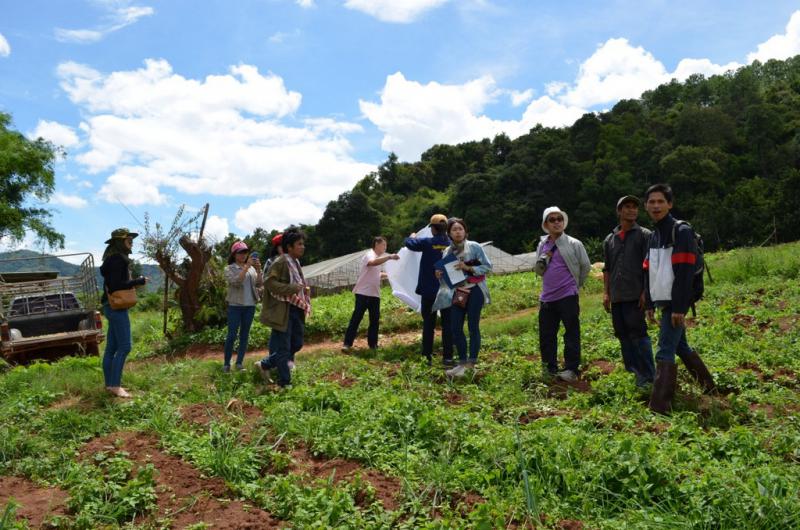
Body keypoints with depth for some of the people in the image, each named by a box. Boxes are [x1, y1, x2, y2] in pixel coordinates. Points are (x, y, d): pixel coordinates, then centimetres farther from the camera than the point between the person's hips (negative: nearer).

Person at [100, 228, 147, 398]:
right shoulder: (117, 260, -15)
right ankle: (115, 385, -6)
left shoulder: (116, 259, 15)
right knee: (124, 347, -9)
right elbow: (115, 286, -22)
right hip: (117, 307, -10)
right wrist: (138, 281, -16)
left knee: (112, 347, 11)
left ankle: (110, 384, 17)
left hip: (113, 307, 10)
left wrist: (134, 282, 10)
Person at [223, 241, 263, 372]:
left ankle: (239, 363, 13)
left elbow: (259, 284, 0)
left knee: (245, 335, 6)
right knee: (232, 335, -4)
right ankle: (226, 363, 7)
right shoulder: (229, 269, -1)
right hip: (235, 306, -4)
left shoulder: (251, 268, 10)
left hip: (250, 306, 4)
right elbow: (236, 282, -19)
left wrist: (258, 269, -16)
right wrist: (247, 266, -23)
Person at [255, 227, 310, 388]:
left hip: (295, 310, 10)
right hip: (282, 311, -10)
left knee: (297, 343, 15)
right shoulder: (280, 262, -15)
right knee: (283, 347, 0)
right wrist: (293, 288, -26)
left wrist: (304, 290, 9)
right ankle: (285, 383, 14)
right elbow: (270, 283, -21)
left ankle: (264, 364, 28)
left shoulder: (295, 262, 13)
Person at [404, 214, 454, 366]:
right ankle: (447, 357, 4)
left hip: (429, 291, -1)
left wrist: (412, 237, 19)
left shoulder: (427, 242, -9)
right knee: (447, 324, 6)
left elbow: (409, 243, -1)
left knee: (428, 324, 8)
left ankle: (427, 356, 10)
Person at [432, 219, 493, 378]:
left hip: (474, 291, -5)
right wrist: (439, 275, -9)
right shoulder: (447, 252, 6)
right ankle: (463, 363, 13)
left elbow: (488, 266, -8)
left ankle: (471, 364, 3)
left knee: (473, 326, -3)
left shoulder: (474, 247, -6)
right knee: (456, 328, 2)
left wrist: (468, 268, -19)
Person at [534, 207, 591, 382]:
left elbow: (585, 266, 4)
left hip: (568, 296, -5)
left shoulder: (573, 244, -4)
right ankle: (549, 368, 22)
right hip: (547, 297, 5)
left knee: (572, 334, -1)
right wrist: (542, 260, -4)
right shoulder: (542, 245, 11)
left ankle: (571, 369, 6)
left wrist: (576, 284, 11)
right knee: (546, 335, 10)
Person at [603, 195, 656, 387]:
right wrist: (606, 293, 10)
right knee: (623, 335, 10)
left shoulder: (644, 235, 1)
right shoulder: (610, 239, 14)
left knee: (638, 334, -7)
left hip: (635, 296, -5)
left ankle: (647, 376, 1)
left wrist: (646, 292, -12)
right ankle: (631, 372, 20)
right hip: (616, 297, 5)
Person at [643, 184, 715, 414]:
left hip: (675, 303, -9)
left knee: (665, 351, -11)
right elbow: (649, 273, 16)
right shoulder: (653, 235, 14)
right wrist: (650, 304, 13)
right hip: (663, 301, 9)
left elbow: (685, 272, -19)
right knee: (680, 346, 19)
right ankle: (707, 385, 37)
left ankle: (660, 406, -9)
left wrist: (679, 307, -23)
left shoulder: (682, 231, -11)